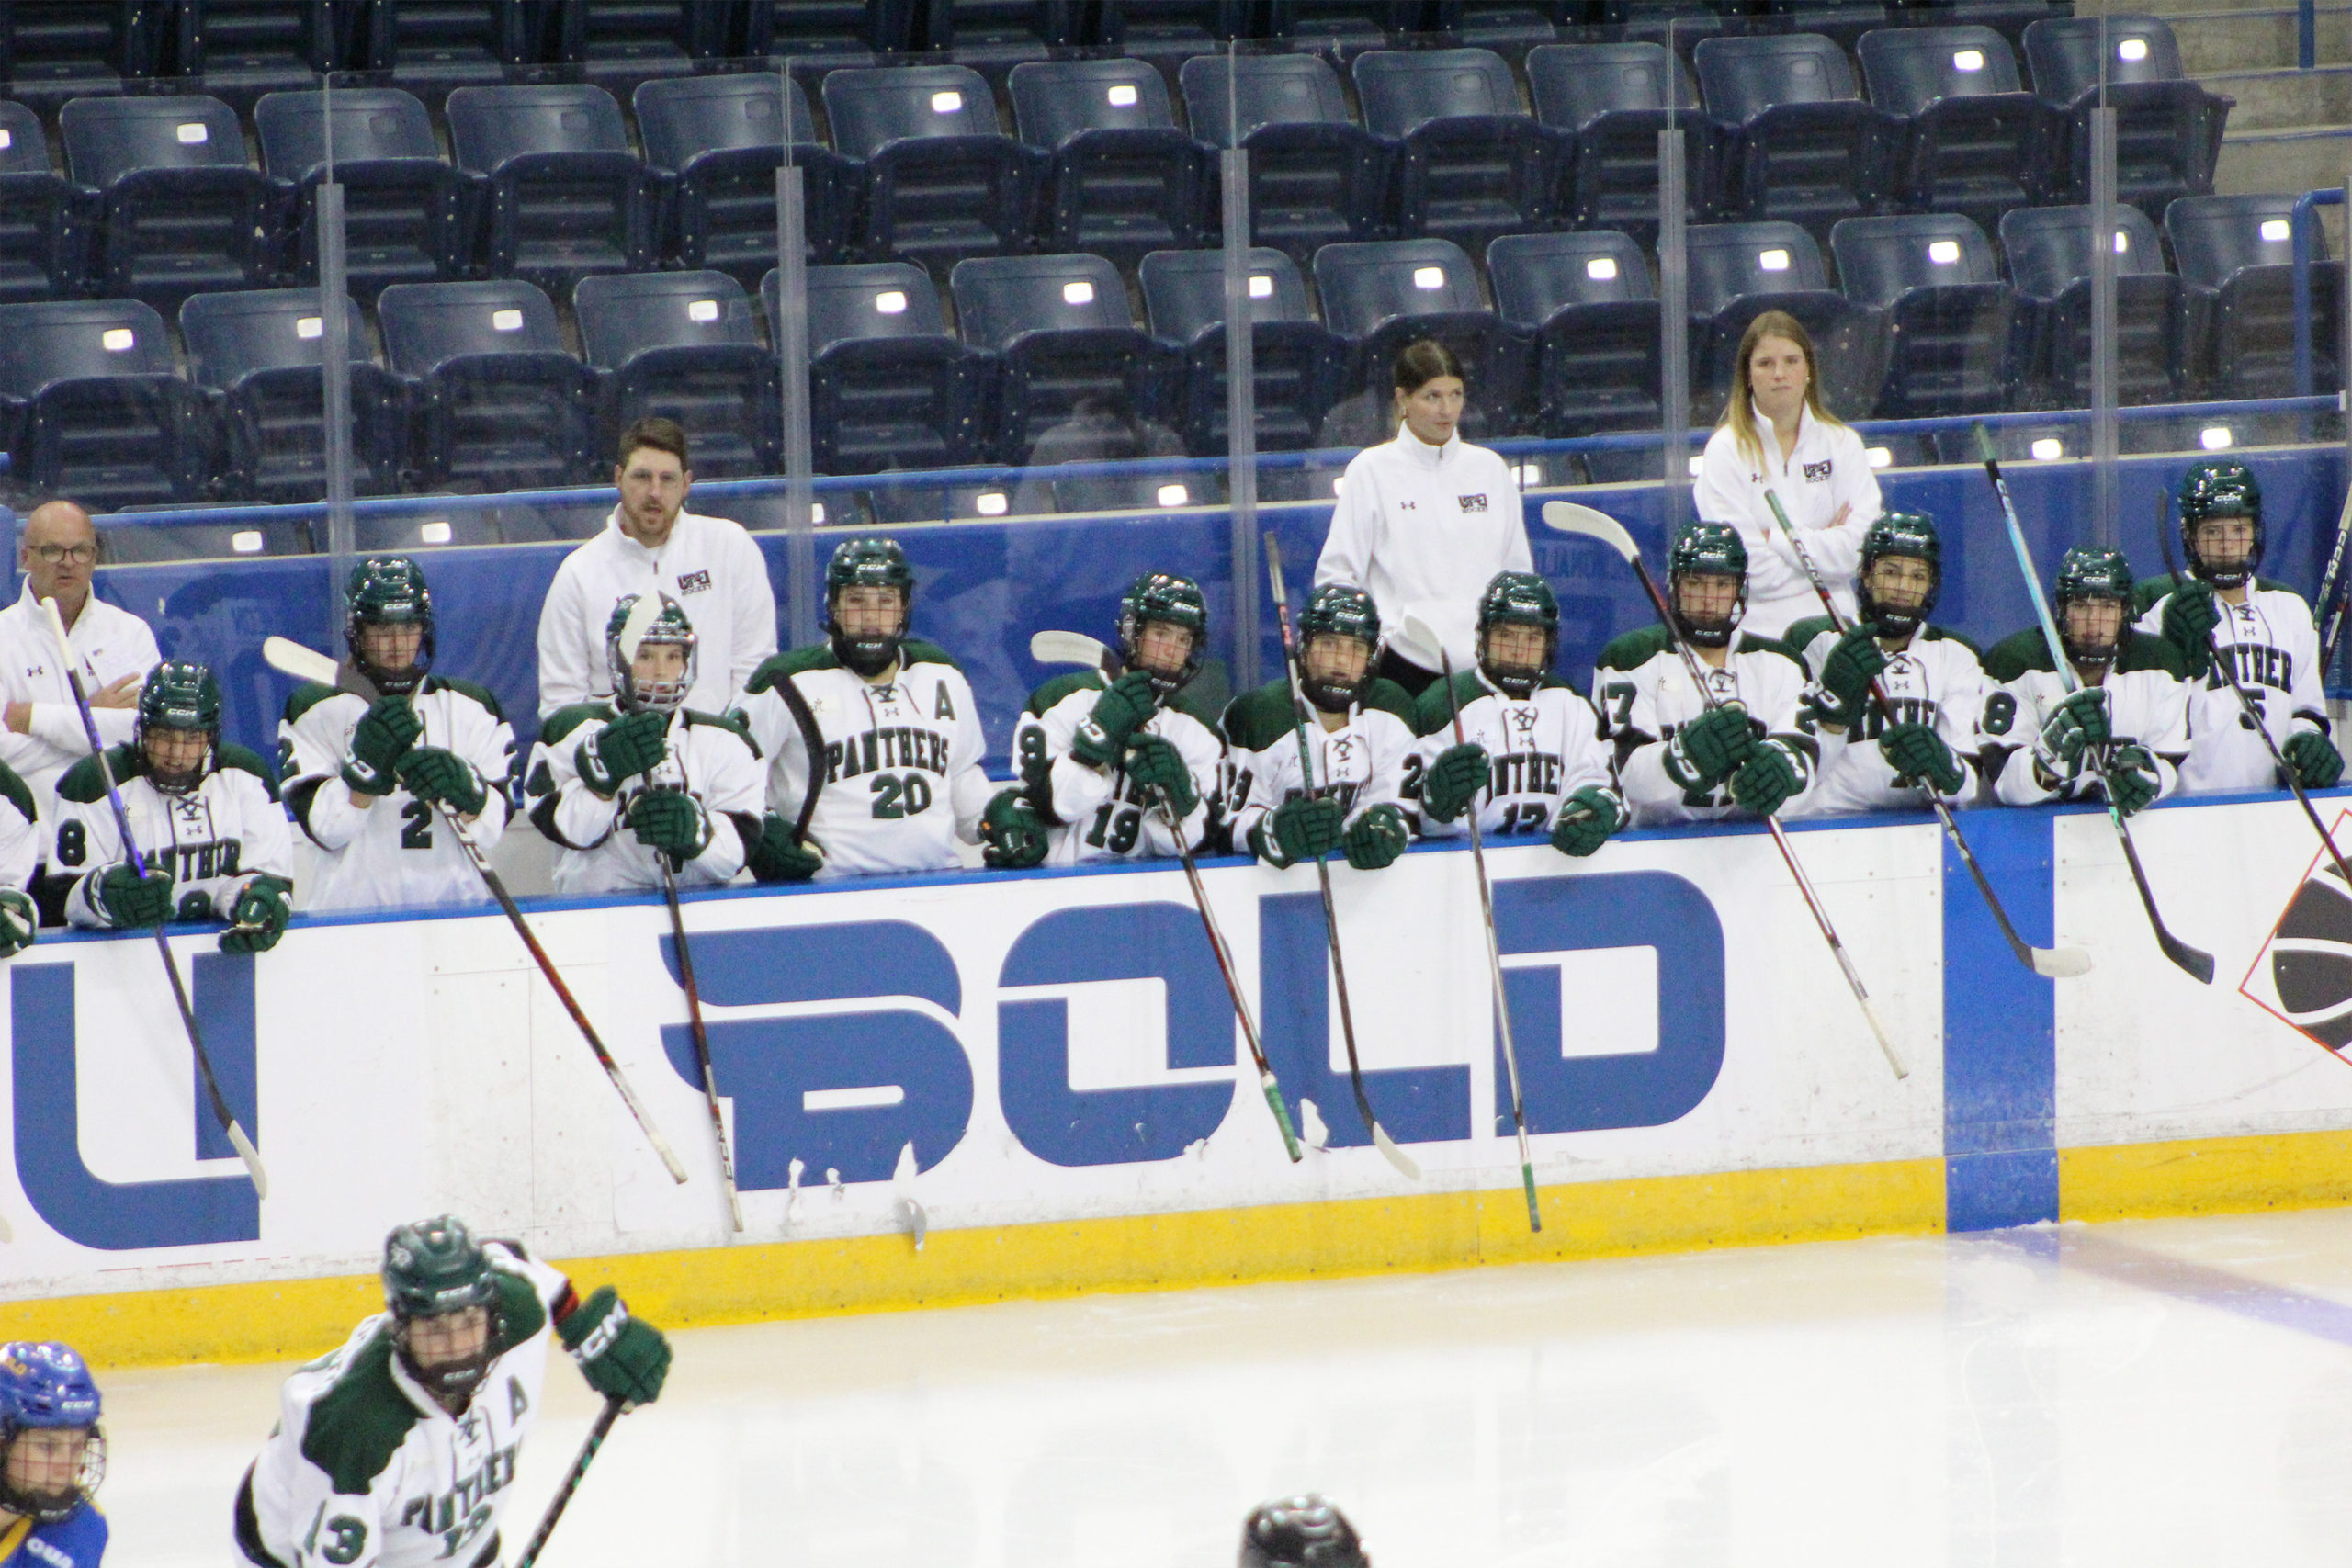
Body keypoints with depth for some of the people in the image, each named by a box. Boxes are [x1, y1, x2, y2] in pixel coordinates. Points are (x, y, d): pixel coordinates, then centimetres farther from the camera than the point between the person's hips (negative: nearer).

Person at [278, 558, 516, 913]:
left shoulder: (470, 706, 12)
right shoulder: (318, 708, 8)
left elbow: (492, 830, 4)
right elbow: (324, 830, -4)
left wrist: (462, 790, -15)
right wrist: (365, 765, -17)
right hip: (352, 905, -2)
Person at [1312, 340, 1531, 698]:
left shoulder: (1490, 469, 15)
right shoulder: (1372, 470, 4)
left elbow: (1518, 572, 20)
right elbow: (1336, 575, 2)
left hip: (1486, 665, 3)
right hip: (1406, 665, -3)